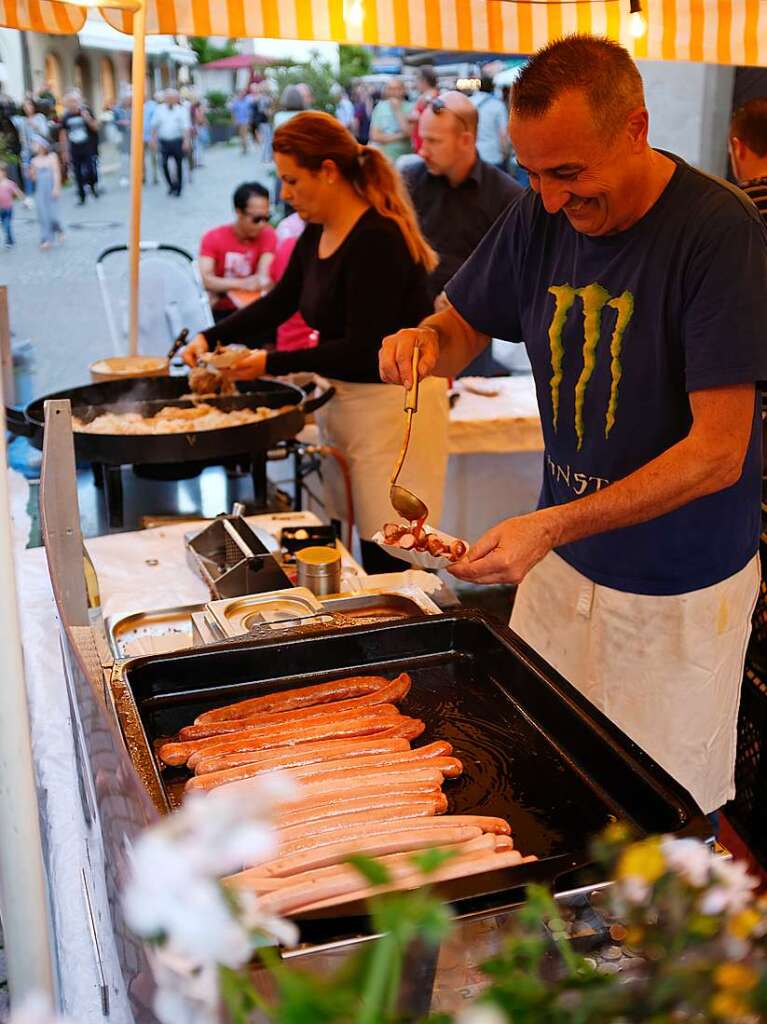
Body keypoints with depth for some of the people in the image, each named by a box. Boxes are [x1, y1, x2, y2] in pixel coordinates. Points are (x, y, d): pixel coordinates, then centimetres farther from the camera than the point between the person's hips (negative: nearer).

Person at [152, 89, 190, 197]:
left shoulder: (182, 110, -1)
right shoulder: (159, 109, 6)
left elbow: (186, 127, -9)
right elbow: (155, 125, 12)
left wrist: (186, 141, -20)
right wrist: (153, 138, 6)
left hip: (177, 141, -2)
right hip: (164, 141, 2)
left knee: (178, 164, 5)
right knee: (164, 164, -7)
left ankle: (178, 188, 19)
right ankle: (171, 184, 13)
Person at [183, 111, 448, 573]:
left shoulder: (376, 239, -20)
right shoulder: (316, 234, 8)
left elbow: (364, 350, -22)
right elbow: (280, 301, 21)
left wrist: (273, 363, -18)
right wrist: (211, 338, 11)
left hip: (395, 401, -9)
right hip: (345, 397, 9)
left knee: (390, 554, -4)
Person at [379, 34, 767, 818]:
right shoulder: (543, 214, -3)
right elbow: (464, 328, 9)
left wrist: (553, 527, -30)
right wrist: (425, 340, -15)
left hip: (677, 587, -5)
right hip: (563, 560, 5)